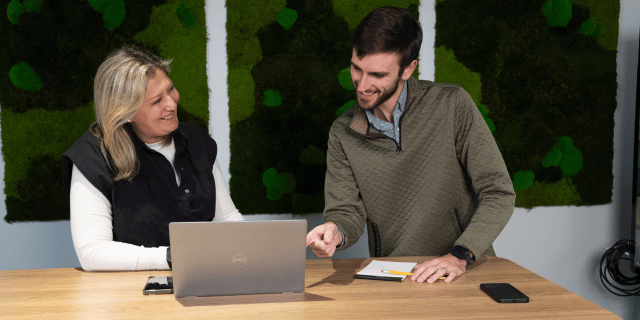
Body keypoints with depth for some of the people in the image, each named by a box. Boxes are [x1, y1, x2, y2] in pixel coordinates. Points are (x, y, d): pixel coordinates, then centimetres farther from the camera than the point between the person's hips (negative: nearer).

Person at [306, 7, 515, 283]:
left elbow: (498, 193, -7)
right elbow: (347, 212, 3)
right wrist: (335, 233, -21)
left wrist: (460, 256, -19)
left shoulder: (452, 105, -7)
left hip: (466, 271, -2)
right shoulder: (342, 134, 3)